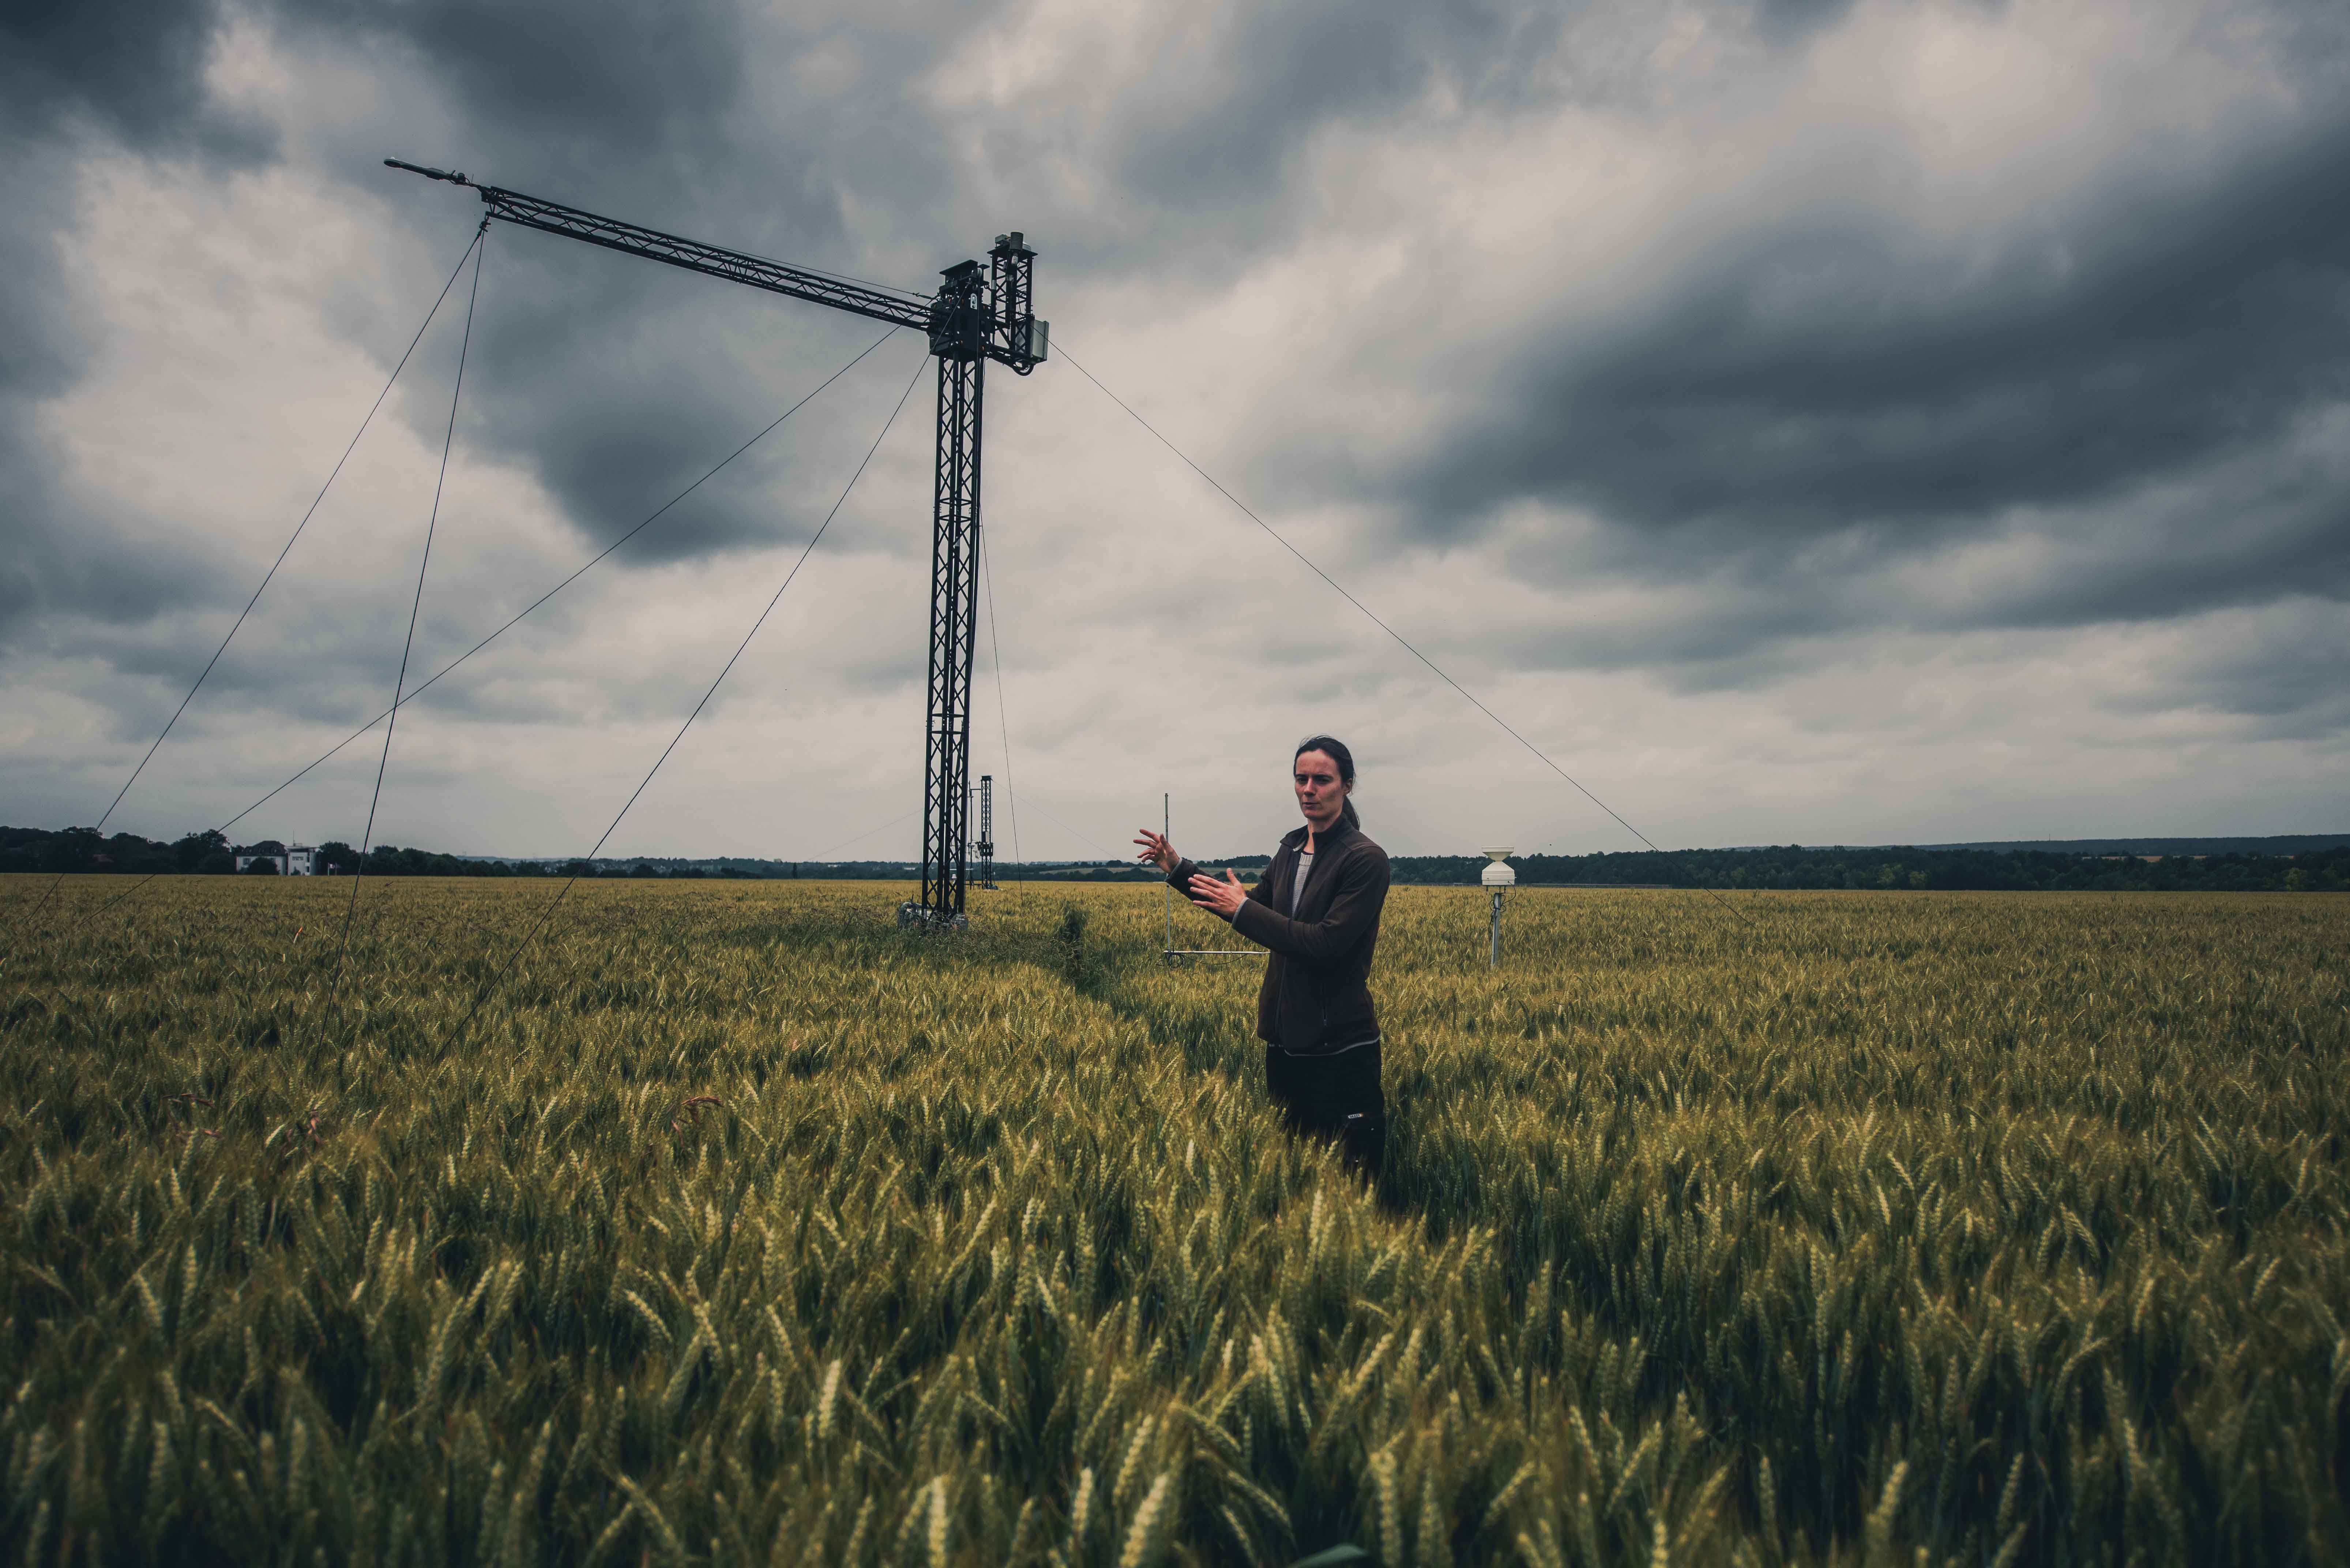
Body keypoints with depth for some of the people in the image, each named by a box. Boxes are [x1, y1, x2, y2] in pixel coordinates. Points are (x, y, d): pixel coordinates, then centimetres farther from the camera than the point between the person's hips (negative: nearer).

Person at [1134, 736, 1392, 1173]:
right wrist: (1178, 868, 12)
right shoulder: (1292, 848, 8)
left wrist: (1243, 909, -20)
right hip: (1286, 1039, 8)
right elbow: (1255, 910, 19)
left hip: (1342, 1050, -7)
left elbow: (1325, 945, -23)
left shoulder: (1366, 859, -16)